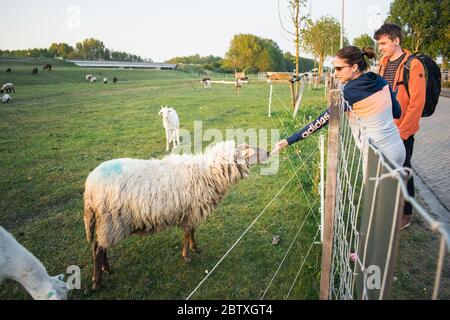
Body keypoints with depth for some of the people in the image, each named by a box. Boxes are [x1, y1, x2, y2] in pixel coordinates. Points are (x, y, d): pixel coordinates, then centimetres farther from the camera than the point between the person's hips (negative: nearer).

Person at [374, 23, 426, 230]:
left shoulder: (413, 65, -12)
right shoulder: (383, 64, 9)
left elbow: (417, 103, -15)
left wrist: (401, 131, -16)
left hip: (402, 131, -6)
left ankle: (406, 214, 22)